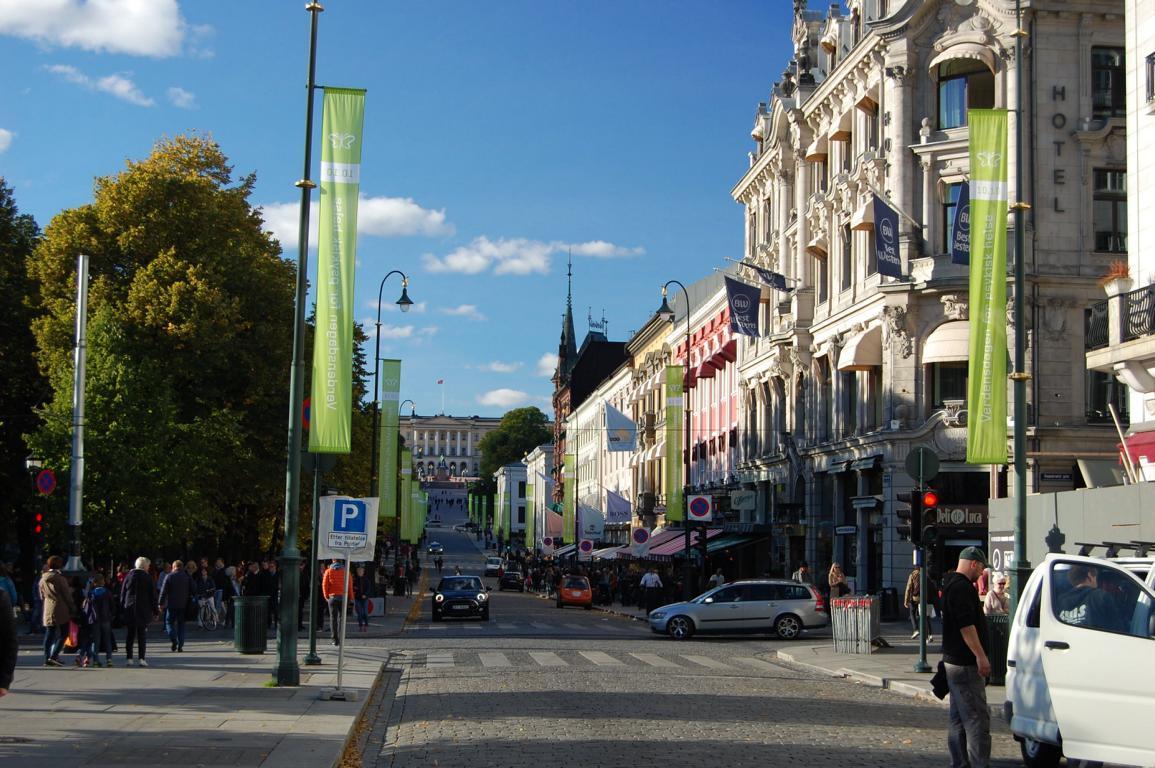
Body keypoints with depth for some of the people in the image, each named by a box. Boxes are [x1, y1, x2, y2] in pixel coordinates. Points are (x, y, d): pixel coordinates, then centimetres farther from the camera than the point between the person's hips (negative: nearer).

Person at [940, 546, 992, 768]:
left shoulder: (951, 584, 17)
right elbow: (966, 625, -24)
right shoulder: (962, 587, -17)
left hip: (953, 659, 11)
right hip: (965, 663, -11)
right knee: (977, 717, -10)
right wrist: (981, 656, -24)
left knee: (959, 717, 14)